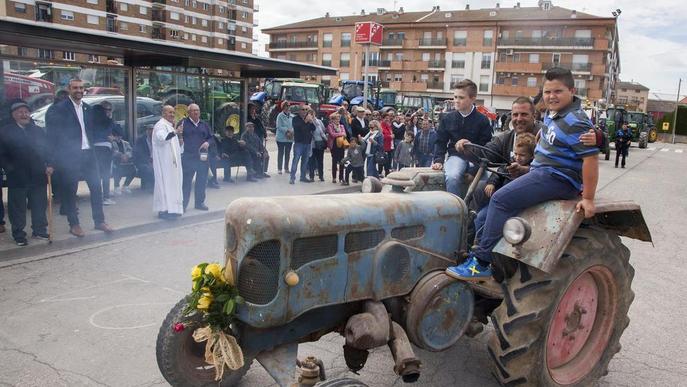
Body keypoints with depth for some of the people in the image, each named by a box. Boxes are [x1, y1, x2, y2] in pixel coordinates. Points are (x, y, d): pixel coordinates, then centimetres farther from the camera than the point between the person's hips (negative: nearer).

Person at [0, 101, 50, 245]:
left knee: (39, 206, 9)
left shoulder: (38, 131, 12)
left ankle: (39, 230, 21)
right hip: (17, 178, -2)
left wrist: (48, 166, -3)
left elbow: (46, 151, 11)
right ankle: (19, 235, 13)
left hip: (38, 176, 3)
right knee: (17, 208, 4)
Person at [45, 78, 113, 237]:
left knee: (97, 187, 4)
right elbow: (54, 135, -7)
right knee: (70, 191, 4)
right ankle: (74, 224, 14)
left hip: (88, 154, 5)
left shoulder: (87, 108, 13)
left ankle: (99, 221, 14)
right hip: (70, 156, -5)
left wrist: (92, 148, 8)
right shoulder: (60, 108, -6)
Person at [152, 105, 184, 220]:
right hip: (164, 162, -10)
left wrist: (180, 141, 8)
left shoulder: (170, 126, 19)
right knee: (165, 183, -9)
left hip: (171, 161, 10)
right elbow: (161, 138, -31)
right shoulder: (160, 125, -10)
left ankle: (171, 208, 17)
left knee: (172, 183, 11)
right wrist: (175, 132, -40)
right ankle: (164, 210, -7)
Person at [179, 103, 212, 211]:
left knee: (202, 180, 10)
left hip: (202, 157, 5)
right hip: (187, 157, -4)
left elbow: (210, 137, 19)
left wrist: (208, 143, -1)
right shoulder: (183, 123, 0)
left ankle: (199, 202, 22)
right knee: (186, 181, -1)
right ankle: (183, 204, 7)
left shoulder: (204, 124, 14)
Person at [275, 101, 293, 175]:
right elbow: (279, 126, -13)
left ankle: (286, 168, 21)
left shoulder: (291, 116, 4)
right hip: (281, 138, -4)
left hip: (290, 138, 4)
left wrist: (291, 131, -13)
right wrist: (287, 130, -18)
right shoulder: (280, 116, -8)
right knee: (281, 153, 1)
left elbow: (293, 125, 5)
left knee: (288, 153, 11)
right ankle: (279, 169, 6)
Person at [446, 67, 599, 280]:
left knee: (501, 200, -24)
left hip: (558, 178, -11)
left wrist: (588, 199, -21)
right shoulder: (552, 114, 12)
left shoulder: (576, 122, -16)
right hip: (541, 171, 11)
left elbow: (591, 157, -20)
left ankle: (482, 261, -23)